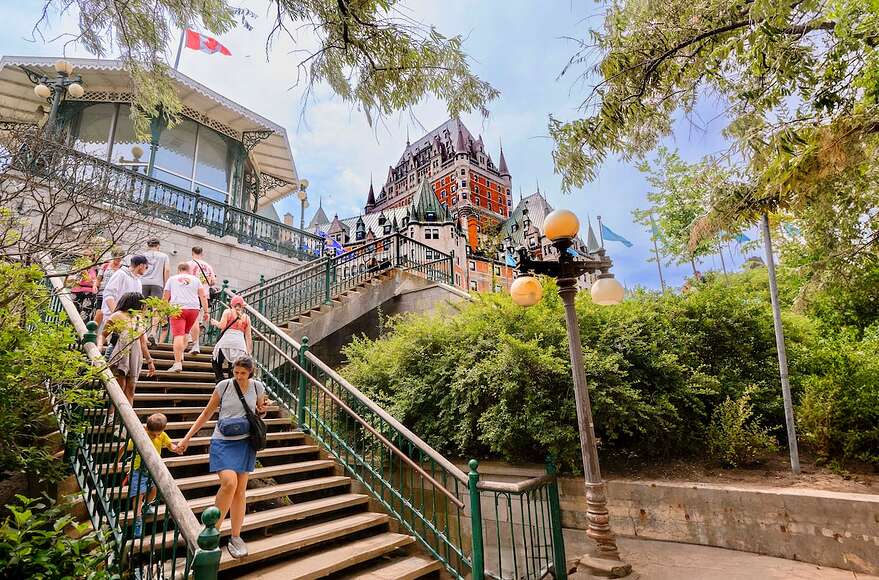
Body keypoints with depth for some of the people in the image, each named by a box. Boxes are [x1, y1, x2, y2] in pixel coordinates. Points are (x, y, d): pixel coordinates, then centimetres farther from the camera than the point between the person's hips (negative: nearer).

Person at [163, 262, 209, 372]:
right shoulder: (195, 279, 16)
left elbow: (165, 297, 13)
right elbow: (203, 296, 8)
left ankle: (177, 363, -16)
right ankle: (181, 355, 20)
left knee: (178, 335, -9)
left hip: (177, 308, -2)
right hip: (194, 308, 2)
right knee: (185, 332, 22)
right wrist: (206, 311, 8)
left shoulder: (172, 279, 15)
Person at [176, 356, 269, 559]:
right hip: (223, 441, -2)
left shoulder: (258, 387, 0)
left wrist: (263, 410, -8)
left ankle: (235, 537, 20)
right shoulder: (224, 385, -6)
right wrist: (187, 438, 4)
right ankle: (213, 528, 0)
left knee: (240, 491, 7)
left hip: (245, 442, 2)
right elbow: (206, 414, 4)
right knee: (229, 482, -22)